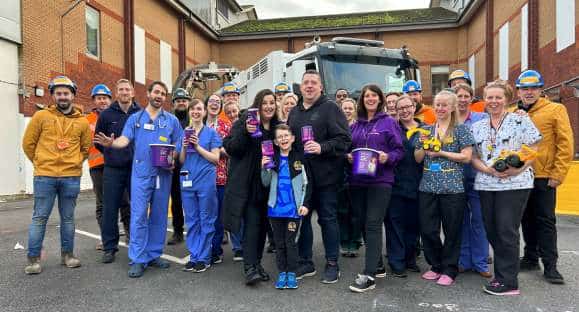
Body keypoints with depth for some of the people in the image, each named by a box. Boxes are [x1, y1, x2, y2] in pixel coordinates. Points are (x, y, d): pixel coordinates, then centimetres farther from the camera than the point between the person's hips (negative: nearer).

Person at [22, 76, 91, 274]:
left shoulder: (82, 121, 6)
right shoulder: (41, 116, 1)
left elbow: (85, 148, 16)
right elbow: (28, 143, 7)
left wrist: (74, 163, 8)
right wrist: (41, 163, 9)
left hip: (72, 177, 2)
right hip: (44, 176, -1)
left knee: (68, 218, 11)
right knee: (40, 217, 3)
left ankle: (67, 254, 22)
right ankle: (33, 258, 14)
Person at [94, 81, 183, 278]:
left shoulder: (172, 120, 10)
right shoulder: (135, 118, 9)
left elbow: (178, 144, 7)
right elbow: (125, 139, -4)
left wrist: (172, 159, -12)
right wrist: (111, 143, -26)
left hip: (163, 174, 1)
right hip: (141, 173, -1)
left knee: (159, 216, 8)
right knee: (139, 216, -5)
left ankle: (154, 255, 19)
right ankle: (138, 260, 1)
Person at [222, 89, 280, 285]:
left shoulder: (277, 125, 10)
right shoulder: (245, 121, -5)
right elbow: (231, 148, -12)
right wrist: (245, 132, -25)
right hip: (247, 184, -5)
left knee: (262, 223, 10)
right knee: (252, 223, -9)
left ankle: (257, 263, 23)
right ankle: (250, 267, -3)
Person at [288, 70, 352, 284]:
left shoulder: (330, 108, -4)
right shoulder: (294, 112, 16)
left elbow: (344, 140, -11)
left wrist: (322, 148, -24)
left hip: (325, 175, -5)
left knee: (328, 218, 5)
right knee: (301, 218, 11)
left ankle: (332, 264, 18)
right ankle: (306, 262, 25)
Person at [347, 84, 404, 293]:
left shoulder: (389, 123, 3)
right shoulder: (355, 125, 15)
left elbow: (399, 150, 0)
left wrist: (388, 157, -18)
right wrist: (348, 157, -2)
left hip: (380, 180, -5)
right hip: (357, 181, 5)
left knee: (373, 225, -10)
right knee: (361, 223, 10)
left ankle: (369, 276, -9)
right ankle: (376, 264, 28)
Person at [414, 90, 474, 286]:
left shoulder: (461, 129, 1)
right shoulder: (426, 130, 12)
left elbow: (466, 157, -7)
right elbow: (417, 158, 12)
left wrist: (441, 153, -11)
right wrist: (424, 146, -7)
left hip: (452, 187, -4)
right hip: (428, 187, 4)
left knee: (452, 231, 5)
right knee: (427, 230, 7)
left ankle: (449, 270, 21)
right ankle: (436, 266, 27)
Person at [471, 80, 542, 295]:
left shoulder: (521, 120, 2)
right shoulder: (478, 126, 13)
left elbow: (533, 150, -2)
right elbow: (473, 157, 9)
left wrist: (517, 168, -19)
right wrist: (487, 169, -10)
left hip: (515, 184, -4)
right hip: (486, 185, 5)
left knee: (506, 231, -6)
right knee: (491, 231, 8)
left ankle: (508, 281, 4)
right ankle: (504, 272, 25)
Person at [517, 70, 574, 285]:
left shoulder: (556, 110, -2)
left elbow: (565, 144, -7)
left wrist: (558, 174, -12)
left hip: (543, 177, -4)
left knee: (545, 221, 1)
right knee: (527, 219, 14)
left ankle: (550, 265, 10)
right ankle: (531, 258, 26)